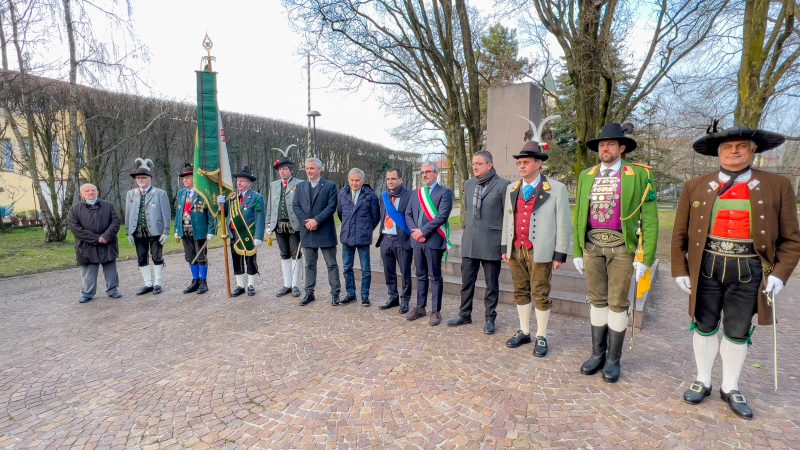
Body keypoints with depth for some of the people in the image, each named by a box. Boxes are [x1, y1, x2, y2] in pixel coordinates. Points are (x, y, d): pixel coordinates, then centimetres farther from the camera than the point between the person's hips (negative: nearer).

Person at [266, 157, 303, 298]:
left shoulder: (299, 184, -2)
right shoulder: (273, 185, 15)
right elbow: (270, 207, 15)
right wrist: (269, 224, 9)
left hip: (294, 225, -5)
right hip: (279, 226, 5)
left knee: (296, 254, 3)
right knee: (284, 255, 12)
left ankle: (295, 285, 12)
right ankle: (287, 284, 21)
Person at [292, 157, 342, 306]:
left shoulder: (330, 186, -1)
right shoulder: (300, 186, 11)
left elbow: (331, 206, -10)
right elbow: (295, 206, 5)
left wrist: (316, 220, -17)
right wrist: (306, 221, -10)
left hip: (325, 231, -4)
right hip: (307, 232, 4)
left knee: (332, 265, 2)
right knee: (309, 265, 12)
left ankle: (335, 293, 10)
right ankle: (309, 293, 21)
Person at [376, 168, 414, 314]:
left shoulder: (409, 195, -6)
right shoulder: (383, 196, 12)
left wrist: (413, 236, -12)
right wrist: (380, 234, 10)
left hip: (402, 239, -5)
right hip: (386, 239, 6)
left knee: (405, 272, 3)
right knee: (389, 271, 13)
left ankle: (405, 300, 17)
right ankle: (393, 297, 28)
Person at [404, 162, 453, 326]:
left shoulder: (445, 192, -3)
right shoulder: (415, 194, 16)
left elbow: (442, 216, -14)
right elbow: (408, 215, 11)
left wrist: (423, 231, -15)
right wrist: (414, 232, -6)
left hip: (434, 240, -5)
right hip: (417, 240, 6)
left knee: (435, 277, 2)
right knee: (421, 276, 14)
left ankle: (436, 311, 11)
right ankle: (420, 307, 24)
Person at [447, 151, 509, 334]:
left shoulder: (502, 185, -7)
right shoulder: (468, 184, 10)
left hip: (491, 242, -5)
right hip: (469, 242, 5)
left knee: (491, 284, 8)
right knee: (466, 281, 11)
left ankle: (490, 318, 22)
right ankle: (464, 314, 25)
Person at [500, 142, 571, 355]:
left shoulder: (556, 189, -5)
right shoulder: (511, 189, 10)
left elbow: (563, 224, -5)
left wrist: (560, 255, -7)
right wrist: (504, 247, 11)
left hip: (540, 251, -5)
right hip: (516, 250, 5)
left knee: (540, 295, 4)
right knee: (520, 292, 14)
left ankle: (541, 337, 20)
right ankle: (524, 332, 29)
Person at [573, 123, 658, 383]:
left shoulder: (638, 175, -3)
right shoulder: (586, 176, 8)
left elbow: (649, 220, -5)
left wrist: (645, 258, -9)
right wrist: (577, 252, 9)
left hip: (621, 247, -3)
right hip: (592, 246, 3)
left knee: (617, 302, 4)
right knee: (597, 300, 11)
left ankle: (613, 359, 18)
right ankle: (597, 354, 23)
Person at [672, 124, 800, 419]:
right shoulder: (696, 187, 2)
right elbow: (680, 234, 5)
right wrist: (680, 270, 1)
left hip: (748, 270, 0)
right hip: (706, 267, 0)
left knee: (738, 331, 11)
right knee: (705, 325, 12)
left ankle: (730, 388, 30)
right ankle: (703, 381, 30)